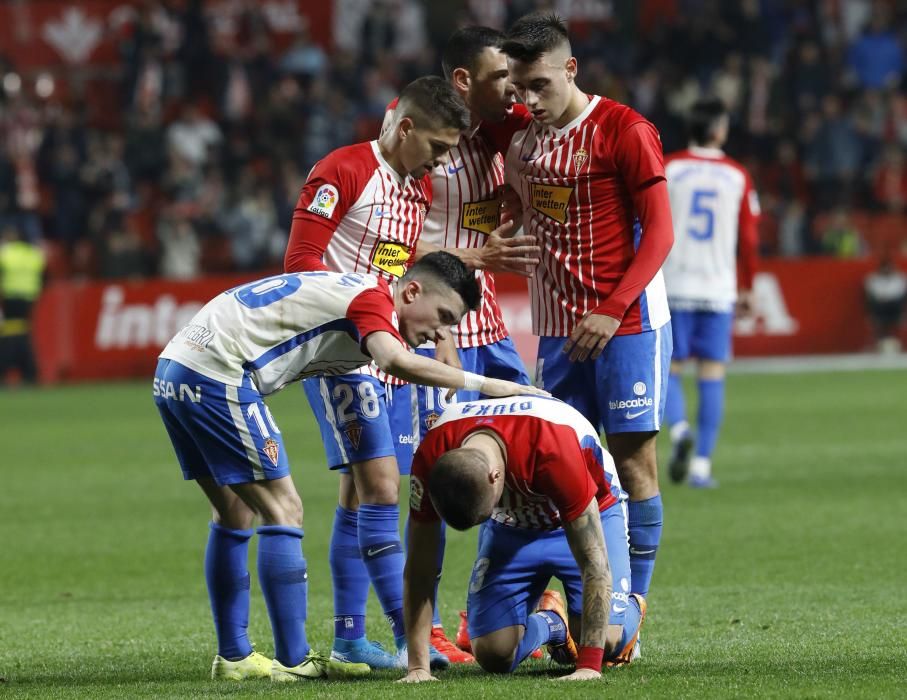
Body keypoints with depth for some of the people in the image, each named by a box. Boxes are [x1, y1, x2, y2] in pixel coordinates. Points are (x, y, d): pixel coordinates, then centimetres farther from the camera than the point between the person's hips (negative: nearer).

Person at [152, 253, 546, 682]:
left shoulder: (350, 295, 20)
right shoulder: (374, 299, -10)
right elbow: (394, 362, -28)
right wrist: (482, 384, -25)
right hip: (215, 372, -10)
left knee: (235, 515, 17)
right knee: (283, 511, -6)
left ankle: (233, 657, 21)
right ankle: (292, 661, -5)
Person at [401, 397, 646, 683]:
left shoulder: (554, 452, -44)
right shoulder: (432, 457, -33)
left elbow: (594, 563, -38)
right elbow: (419, 567, -22)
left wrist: (589, 664, -41)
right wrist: (418, 667, -24)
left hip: (589, 515, -3)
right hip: (509, 526, 3)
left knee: (608, 642, -18)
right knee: (493, 654, -13)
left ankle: (631, 609, 20)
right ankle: (552, 624, 22)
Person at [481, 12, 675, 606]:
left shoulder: (624, 130, -10)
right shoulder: (517, 132, 7)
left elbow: (659, 231, -11)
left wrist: (612, 312, -19)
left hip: (627, 325, -6)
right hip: (558, 329, 6)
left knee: (634, 460, -5)